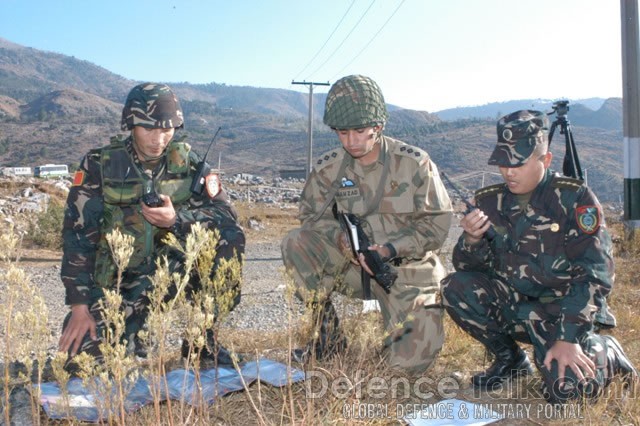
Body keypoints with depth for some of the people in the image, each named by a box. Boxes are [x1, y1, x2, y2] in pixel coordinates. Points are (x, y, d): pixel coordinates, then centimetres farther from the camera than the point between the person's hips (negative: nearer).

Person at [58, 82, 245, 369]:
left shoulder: (186, 161, -3)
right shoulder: (99, 166, -8)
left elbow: (226, 216, -10)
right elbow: (78, 236, -10)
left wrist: (176, 219, -27)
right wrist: (80, 306, -15)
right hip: (116, 279, -1)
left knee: (230, 239, -21)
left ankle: (202, 338, -6)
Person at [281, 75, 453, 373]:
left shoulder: (415, 163, -11)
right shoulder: (328, 168, -5)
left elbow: (438, 222, -7)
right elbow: (312, 215, 0)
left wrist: (391, 249, -21)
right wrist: (347, 244, -20)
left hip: (407, 269, -2)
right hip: (353, 266, 2)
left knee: (411, 362, -15)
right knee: (295, 244, -22)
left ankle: (419, 320, 23)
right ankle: (329, 334, -7)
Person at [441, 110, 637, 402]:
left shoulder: (575, 198, -11)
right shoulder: (490, 201, 0)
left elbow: (594, 274, -16)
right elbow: (466, 267, -1)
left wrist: (568, 338, -24)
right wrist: (472, 240, -24)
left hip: (565, 309, -4)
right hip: (514, 307, 4)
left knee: (564, 386, -27)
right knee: (455, 288, -18)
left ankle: (606, 355, 10)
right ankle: (510, 359, 4)